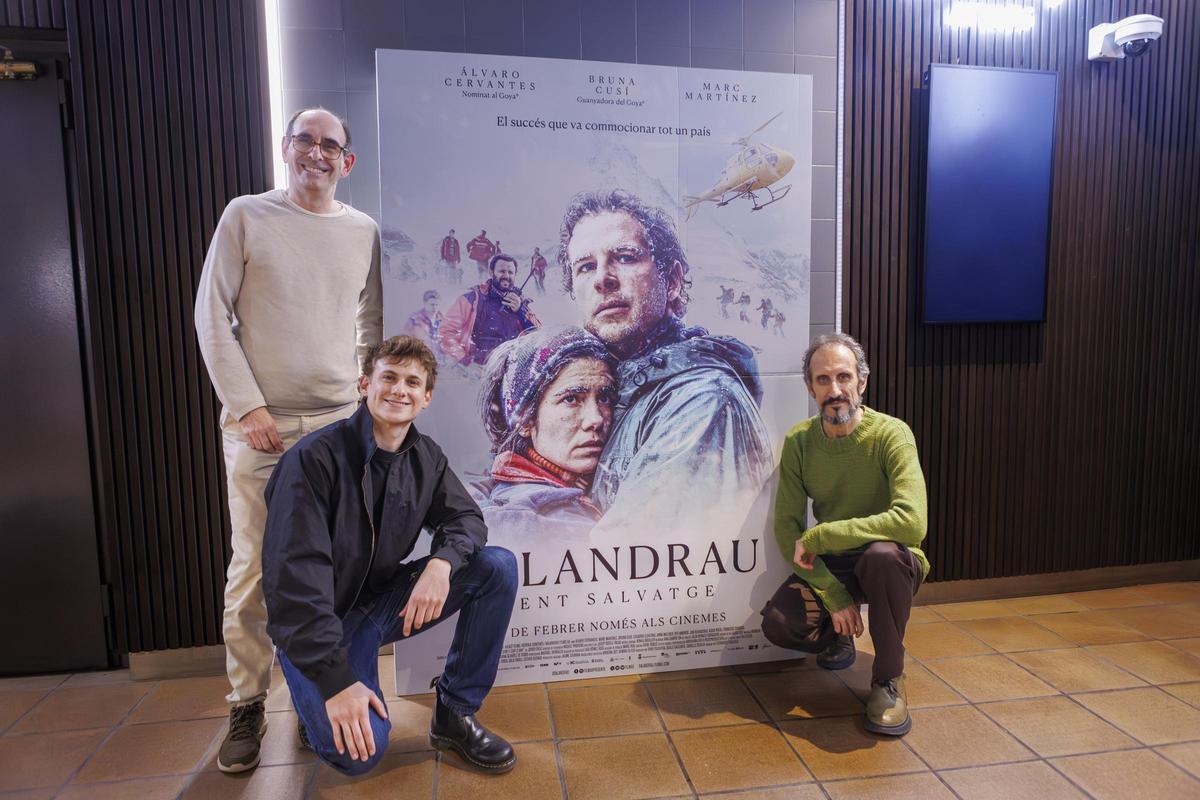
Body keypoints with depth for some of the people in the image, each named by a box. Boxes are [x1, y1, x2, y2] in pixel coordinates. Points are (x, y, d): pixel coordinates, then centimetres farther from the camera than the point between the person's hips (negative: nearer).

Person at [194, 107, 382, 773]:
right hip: (259, 424, -2)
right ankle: (247, 706, 17)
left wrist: (367, 405, 8)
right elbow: (211, 318, 0)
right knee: (253, 568, 1)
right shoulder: (247, 216, 3)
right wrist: (249, 408, -7)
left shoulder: (364, 232, 10)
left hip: (339, 422, 2)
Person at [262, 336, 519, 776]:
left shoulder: (426, 457, -3)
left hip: (386, 599, 5)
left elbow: (465, 518, 1)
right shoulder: (315, 458, -22)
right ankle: (317, 702, 11)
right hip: (320, 620, -5)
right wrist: (336, 681, -28)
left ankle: (454, 713, -1)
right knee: (359, 749, -25)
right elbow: (294, 578, -25)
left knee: (497, 566, -13)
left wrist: (441, 562, -24)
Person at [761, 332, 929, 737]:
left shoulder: (891, 434, -20)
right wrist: (833, 595, -18)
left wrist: (817, 537, -30)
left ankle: (889, 678, -12)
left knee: (882, 554, -38)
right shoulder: (799, 441, -8)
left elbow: (912, 521, -35)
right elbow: (786, 528, -8)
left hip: (890, 563, -3)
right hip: (828, 566, 3)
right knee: (778, 623, -22)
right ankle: (837, 638, 16)